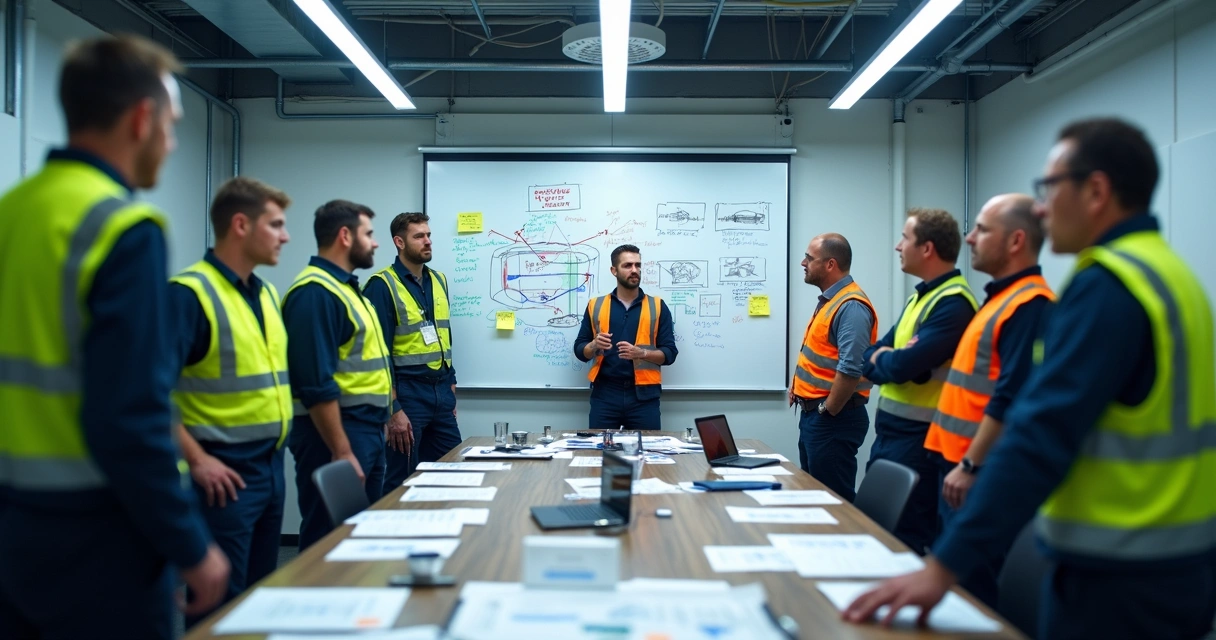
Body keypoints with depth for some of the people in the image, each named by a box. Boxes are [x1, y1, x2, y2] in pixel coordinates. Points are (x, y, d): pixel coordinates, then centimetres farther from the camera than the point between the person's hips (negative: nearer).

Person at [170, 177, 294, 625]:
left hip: (272, 467, 8)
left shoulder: (267, 294, 11)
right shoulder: (190, 292, -15)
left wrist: (276, 450, 15)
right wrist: (196, 459, -21)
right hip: (226, 474, -8)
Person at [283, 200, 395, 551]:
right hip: (337, 432, -10)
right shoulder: (315, 292, -17)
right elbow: (318, 384, -23)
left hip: (367, 430, 10)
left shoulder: (345, 286, 15)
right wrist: (341, 451, -23)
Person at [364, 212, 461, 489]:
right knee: (402, 480, 3)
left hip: (441, 391, 7)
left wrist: (450, 383, 14)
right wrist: (393, 409, -17)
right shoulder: (383, 285, -10)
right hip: (407, 392, -7)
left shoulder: (439, 280, 12)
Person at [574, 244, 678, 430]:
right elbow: (580, 350, 10)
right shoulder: (596, 305, 9)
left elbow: (669, 353, 2)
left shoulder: (657, 306, 6)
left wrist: (641, 353, -15)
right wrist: (594, 346, -11)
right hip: (605, 394, 1)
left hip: (644, 395, 0)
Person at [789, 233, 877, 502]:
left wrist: (828, 410, -19)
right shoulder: (829, 300, 13)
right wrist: (798, 385, 14)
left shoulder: (851, 306, -19)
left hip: (833, 420, -10)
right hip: (812, 414, 10)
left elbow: (851, 368, -28)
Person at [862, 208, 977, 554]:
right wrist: (887, 359, -11)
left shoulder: (953, 302, -17)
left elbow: (903, 366, -25)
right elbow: (870, 358, 11)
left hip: (919, 441, -9)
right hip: (889, 433, 9)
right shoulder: (920, 296, 13)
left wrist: (880, 358, -3)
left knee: (906, 541, 0)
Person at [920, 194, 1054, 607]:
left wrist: (970, 465, -21)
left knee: (971, 586, -3)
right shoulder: (1003, 296, 16)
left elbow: (1010, 399, -23)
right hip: (961, 463, 10)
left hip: (981, 472, -10)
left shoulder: (1029, 304, -16)